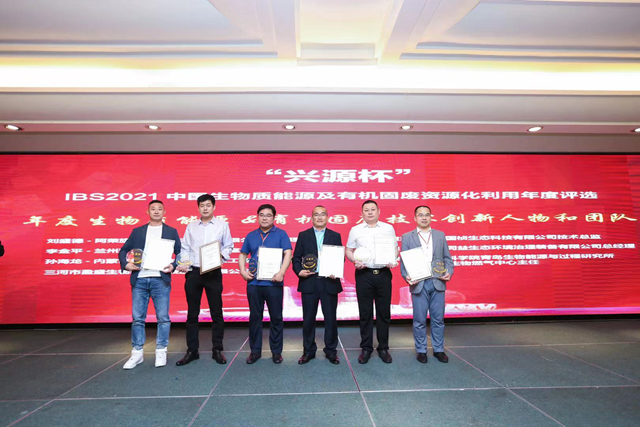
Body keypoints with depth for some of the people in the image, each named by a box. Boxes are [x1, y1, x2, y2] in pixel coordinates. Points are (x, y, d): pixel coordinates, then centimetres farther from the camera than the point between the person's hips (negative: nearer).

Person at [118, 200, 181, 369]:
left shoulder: (171, 231, 9)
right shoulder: (137, 231, 14)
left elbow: (180, 252, 6)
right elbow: (123, 250, 15)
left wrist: (173, 265, -11)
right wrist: (125, 264, -4)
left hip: (160, 280, -2)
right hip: (139, 280, 2)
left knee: (163, 317, 0)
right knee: (137, 318, 5)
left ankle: (161, 352, 12)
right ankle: (137, 353, 18)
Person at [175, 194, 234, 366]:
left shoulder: (222, 225, 6)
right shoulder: (191, 226, 12)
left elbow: (228, 247, 6)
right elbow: (185, 248, 8)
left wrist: (221, 255, -14)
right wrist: (184, 263, -9)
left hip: (213, 273, -2)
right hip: (193, 272, 2)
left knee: (216, 312, 3)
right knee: (192, 313, 8)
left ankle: (217, 350, 15)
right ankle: (192, 350, 19)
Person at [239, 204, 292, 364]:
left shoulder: (281, 234, 1)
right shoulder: (251, 236, 12)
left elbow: (288, 254, -7)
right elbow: (243, 254, 16)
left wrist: (281, 273, -19)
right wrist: (243, 270, -1)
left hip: (273, 283, -3)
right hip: (254, 282, 3)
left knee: (276, 318, 5)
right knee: (255, 317, 11)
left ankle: (276, 351, 19)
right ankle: (255, 351, 24)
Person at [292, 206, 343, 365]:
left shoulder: (335, 236, 8)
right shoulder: (303, 235, 7)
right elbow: (296, 258, 5)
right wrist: (299, 271, -12)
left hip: (329, 282, 0)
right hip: (309, 282, 0)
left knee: (330, 318, 7)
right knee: (308, 318, 8)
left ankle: (331, 351, 24)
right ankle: (309, 351, 24)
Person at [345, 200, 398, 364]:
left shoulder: (388, 228, 7)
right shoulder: (355, 230, 6)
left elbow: (395, 248, 10)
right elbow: (349, 250, 9)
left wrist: (393, 261, -8)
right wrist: (354, 260, -10)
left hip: (383, 273, 1)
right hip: (364, 274, 0)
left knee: (384, 313, 8)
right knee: (365, 313, 7)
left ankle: (383, 348, 23)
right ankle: (366, 348, 20)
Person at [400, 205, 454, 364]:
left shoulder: (440, 235, 10)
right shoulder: (407, 237, 3)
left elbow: (447, 258, 10)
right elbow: (403, 261, 0)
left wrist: (449, 272, -7)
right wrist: (407, 276, -16)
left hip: (438, 283, 2)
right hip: (418, 284, -2)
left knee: (438, 319, 10)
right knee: (419, 320, 6)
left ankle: (439, 350, 25)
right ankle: (421, 351, 20)